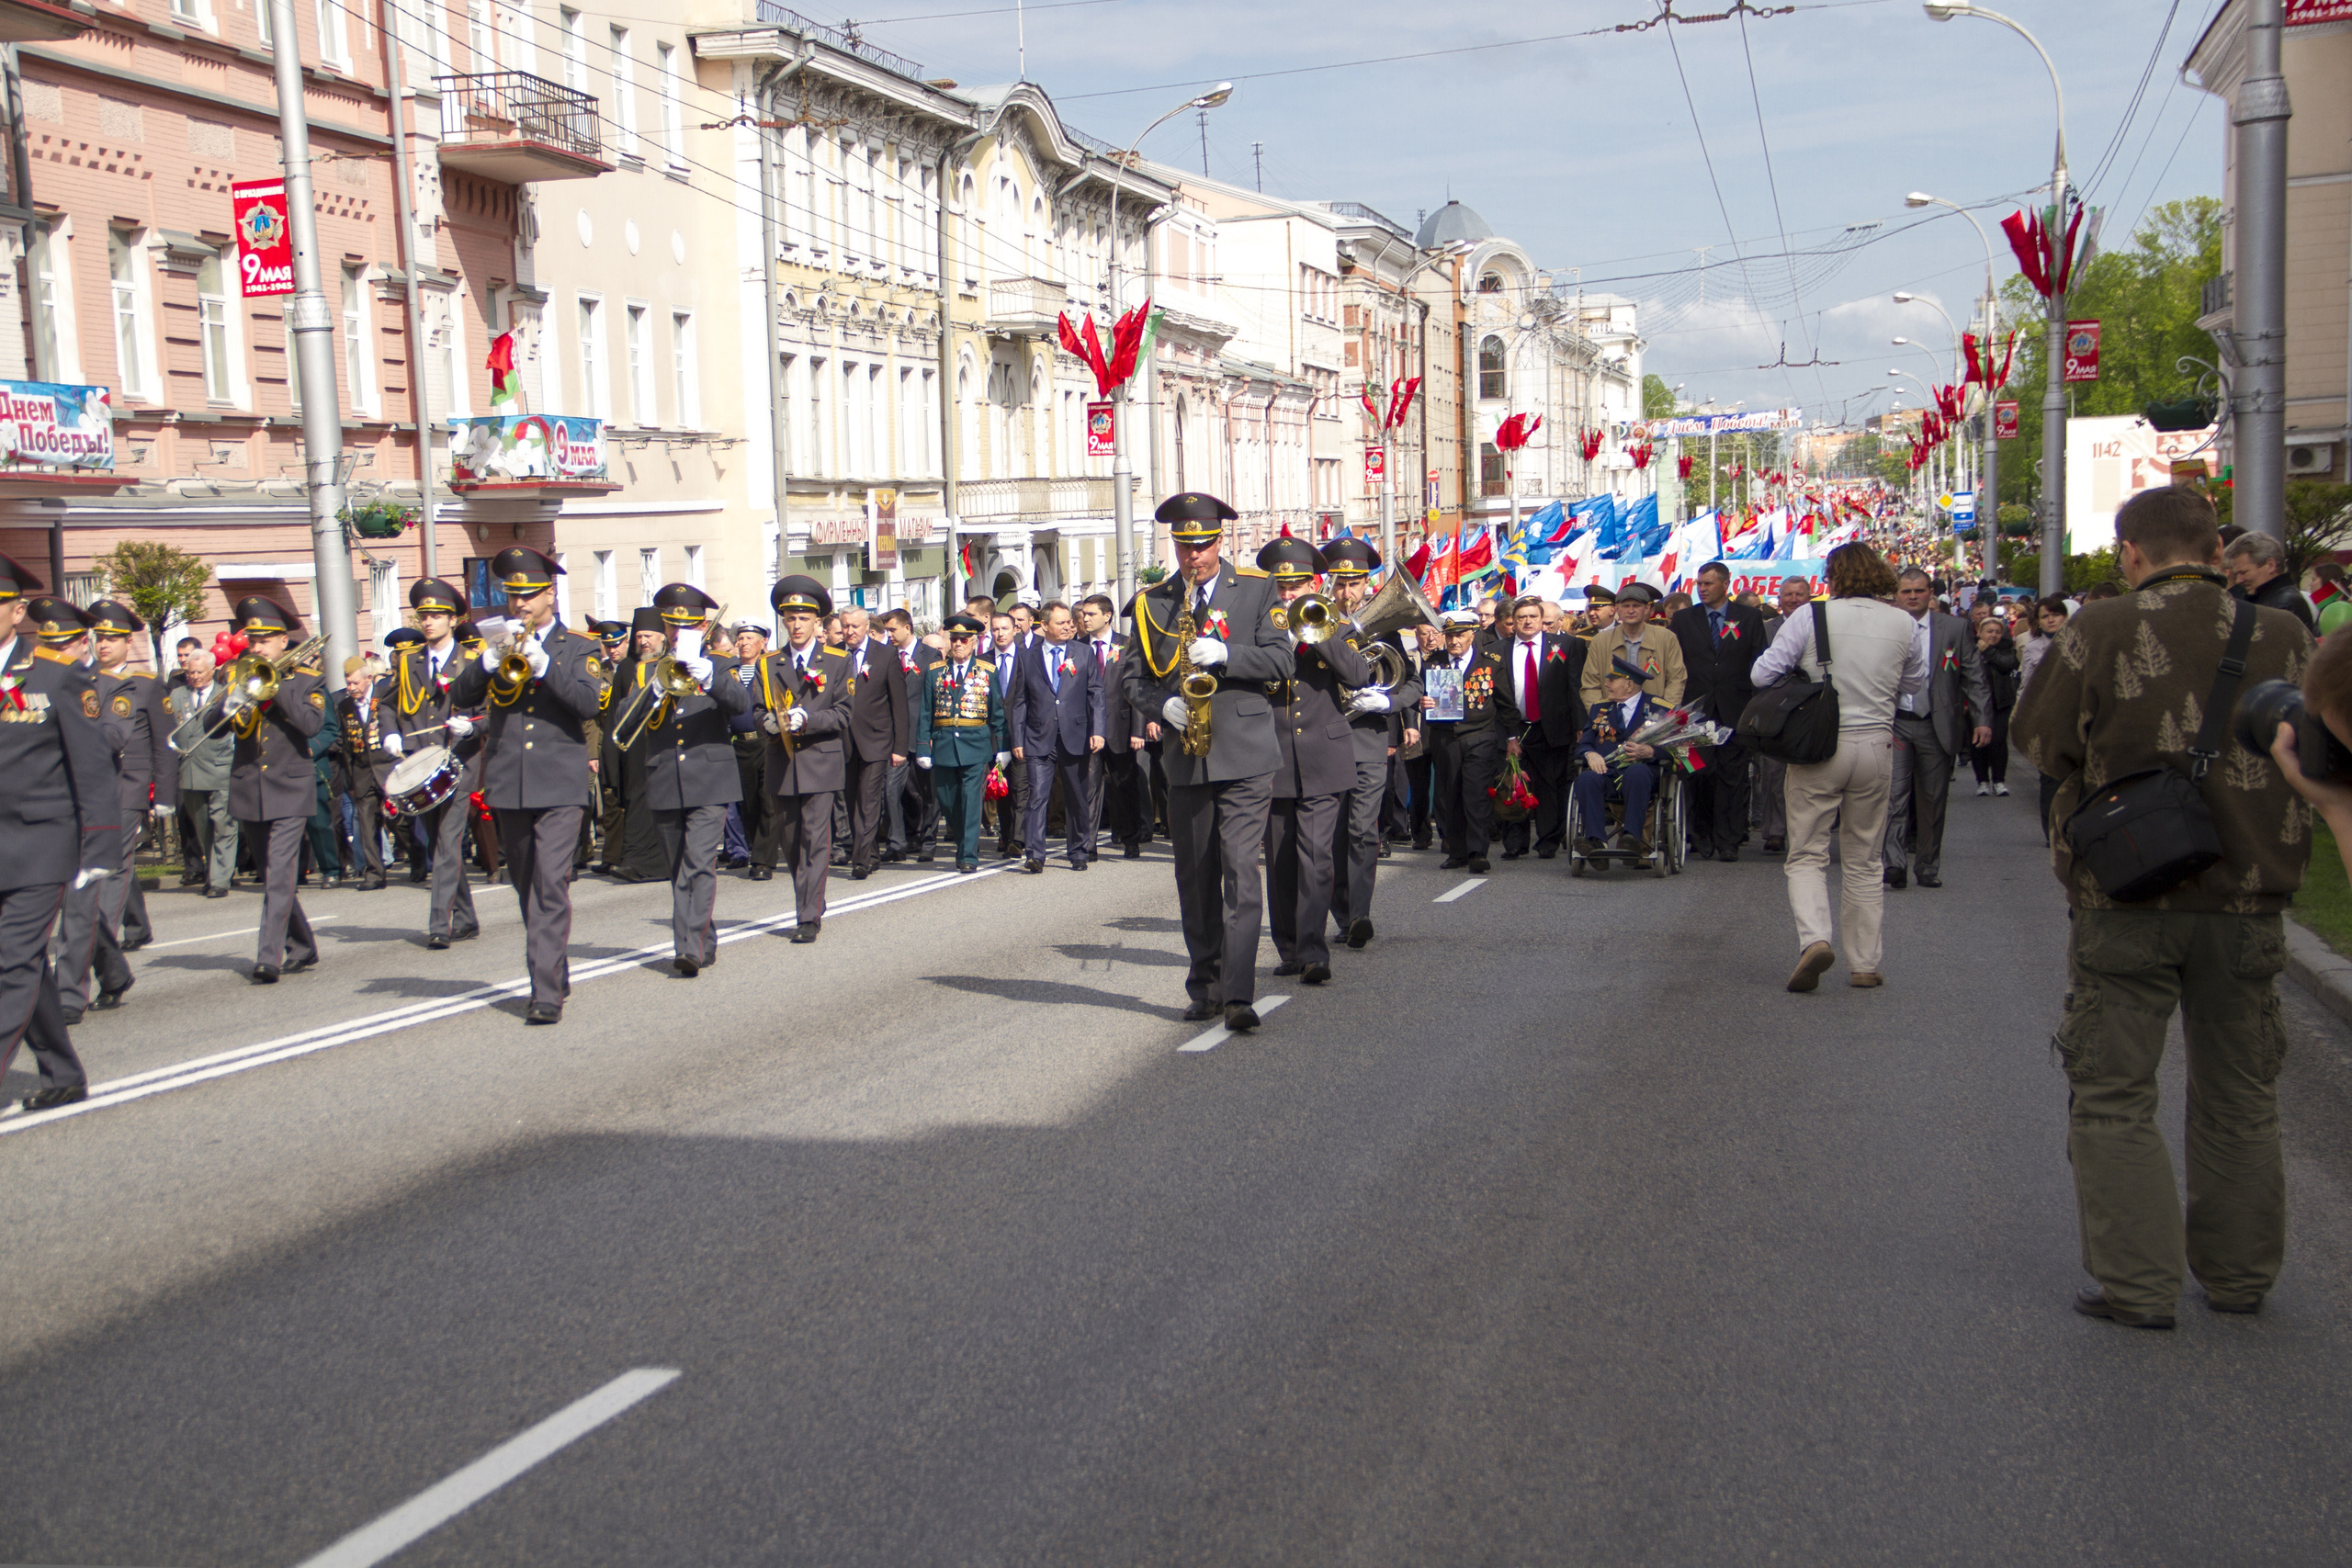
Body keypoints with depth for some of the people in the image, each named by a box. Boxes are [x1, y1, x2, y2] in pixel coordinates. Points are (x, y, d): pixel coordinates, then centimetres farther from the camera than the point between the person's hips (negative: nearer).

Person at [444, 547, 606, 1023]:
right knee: (527, 890, 12)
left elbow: (591, 703, -11)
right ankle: (554, 976, 26)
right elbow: (460, 698, 3)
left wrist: (543, 664, -19)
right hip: (508, 784, 4)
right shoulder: (499, 645, 14)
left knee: (551, 886, -14)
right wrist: (488, 661, -14)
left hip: (559, 785, -4)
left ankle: (546, 993, -16)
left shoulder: (577, 648, 6)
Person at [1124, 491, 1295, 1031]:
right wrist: (1162, 705, -10)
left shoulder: (1257, 589, 5)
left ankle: (1238, 994, -14)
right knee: (1195, 879, 9)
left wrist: (1223, 654, -16)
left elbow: (1282, 661, -1)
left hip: (1245, 756, -3)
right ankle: (1205, 987, 20)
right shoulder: (1150, 602, 11)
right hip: (1185, 760, 3)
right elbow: (1134, 678, 11)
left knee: (1241, 871, -11)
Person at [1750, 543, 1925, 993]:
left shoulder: (1811, 617, -8)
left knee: (1807, 855, 6)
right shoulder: (1902, 623, 0)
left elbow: (1764, 674, -8)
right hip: (1876, 745, 3)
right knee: (1864, 861, 13)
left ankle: (1814, 938, -18)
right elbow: (1916, 681, 16)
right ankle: (1864, 964, 15)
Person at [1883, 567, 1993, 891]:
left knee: (1933, 801, 7)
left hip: (1938, 727, 1)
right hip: (1895, 723, -1)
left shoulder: (1955, 628, 6)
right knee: (1895, 794, -12)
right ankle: (1893, 864, -14)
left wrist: (1982, 718, -4)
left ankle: (1928, 868, 18)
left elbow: (1974, 678, 5)